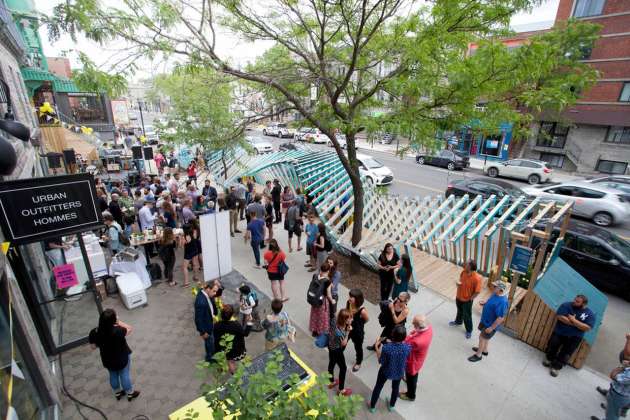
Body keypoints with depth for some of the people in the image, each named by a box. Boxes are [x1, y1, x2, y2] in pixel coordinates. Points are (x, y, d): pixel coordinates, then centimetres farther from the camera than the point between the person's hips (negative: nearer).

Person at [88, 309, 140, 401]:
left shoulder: (94, 333, -26)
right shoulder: (118, 331, -39)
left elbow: (93, 347, -7)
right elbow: (130, 329, -18)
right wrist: (119, 322, -15)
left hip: (107, 360, 4)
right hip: (122, 358, -4)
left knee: (113, 375, 29)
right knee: (125, 375, 21)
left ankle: (117, 393, 52)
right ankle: (130, 393, 42)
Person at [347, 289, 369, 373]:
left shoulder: (362, 311, -35)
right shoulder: (348, 303, -23)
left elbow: (366, 320, -12)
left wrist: (358, 324, 1)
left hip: (358, 332, -3)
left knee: (358, 348, 24)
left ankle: (358, 362, 55)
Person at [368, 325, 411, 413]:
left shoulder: (386, 347, -36)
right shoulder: (408, 347, -28)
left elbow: (381, 361, -21)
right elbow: (406, 359, -4)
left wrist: (377, 349, -11)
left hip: (386, 372, -2)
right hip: (399, 373, 2)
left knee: (378, 387, 25)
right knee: (395, 388, 32)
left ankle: (372, 406, 45)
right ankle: (391, 406, 56)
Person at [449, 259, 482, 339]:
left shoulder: (477, 278, -33)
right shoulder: (463, 271, -14)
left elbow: (477, 291, -21)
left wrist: (470, 299, -12)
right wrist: (458, 283, -16)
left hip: (467, 300, -6)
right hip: (459, 297, 6)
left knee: (467, 316, 15)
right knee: (459, 311, 31)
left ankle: (469, 330, 40)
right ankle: (458, 321, 57)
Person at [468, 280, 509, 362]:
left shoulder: (502, 302, -36)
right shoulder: (495, 293, -8)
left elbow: (501, 318, -30)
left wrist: (491, 328, -23)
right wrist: (485, 303, -4)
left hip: (490, 324, -8)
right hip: (485, 320, 8)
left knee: (482, 338, 10)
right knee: (484, 337, 27)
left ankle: (478, 355, 32)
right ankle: (484, 350, 50)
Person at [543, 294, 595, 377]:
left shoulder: (590, 314, -3)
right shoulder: (566, 305, -4)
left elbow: (587, 328, -13)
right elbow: (560, 317, -13)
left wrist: (574, 320, -20)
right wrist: (573, 323, -17)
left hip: (574, 337, 0)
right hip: (560, 332, 0)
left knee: (566, 352, -4)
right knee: (553, 344, -5)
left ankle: (555, 367, 9)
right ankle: (549, 358, 22)